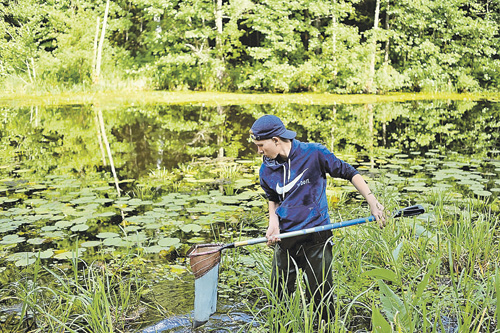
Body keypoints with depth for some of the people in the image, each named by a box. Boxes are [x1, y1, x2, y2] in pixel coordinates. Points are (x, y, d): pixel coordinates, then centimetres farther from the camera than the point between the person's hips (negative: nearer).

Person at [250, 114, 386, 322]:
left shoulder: (314, 153, -11)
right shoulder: (266, 170, 2)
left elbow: (349, 173, -4)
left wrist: (372, 202, -11)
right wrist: (273, 224, 0)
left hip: (316, 237, -4)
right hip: (285, 238, 4)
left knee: (321, 297, 2)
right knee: (278, 296, 11)